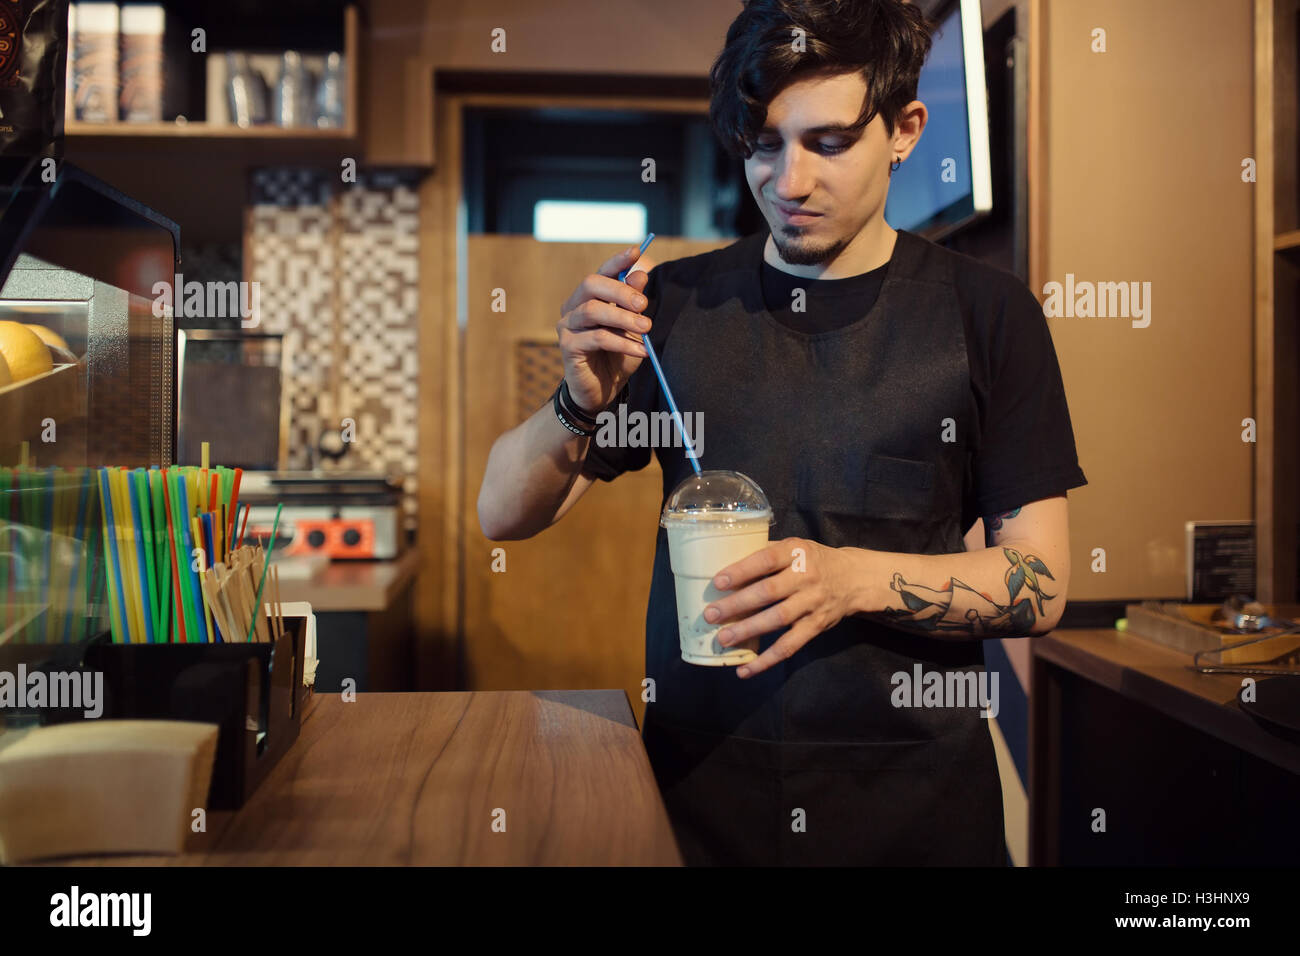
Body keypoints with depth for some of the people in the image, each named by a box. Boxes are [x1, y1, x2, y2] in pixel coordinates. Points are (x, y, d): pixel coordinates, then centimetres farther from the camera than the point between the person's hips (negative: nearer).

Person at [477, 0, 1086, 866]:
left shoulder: (986, 313, -4)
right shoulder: (673, 304, 1)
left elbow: (1040, 585, -6)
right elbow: (503, 514, 1)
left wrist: (856, 580, -22)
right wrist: (582, 403, -18)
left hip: (912, 795, -1)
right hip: (699, 789, 2)